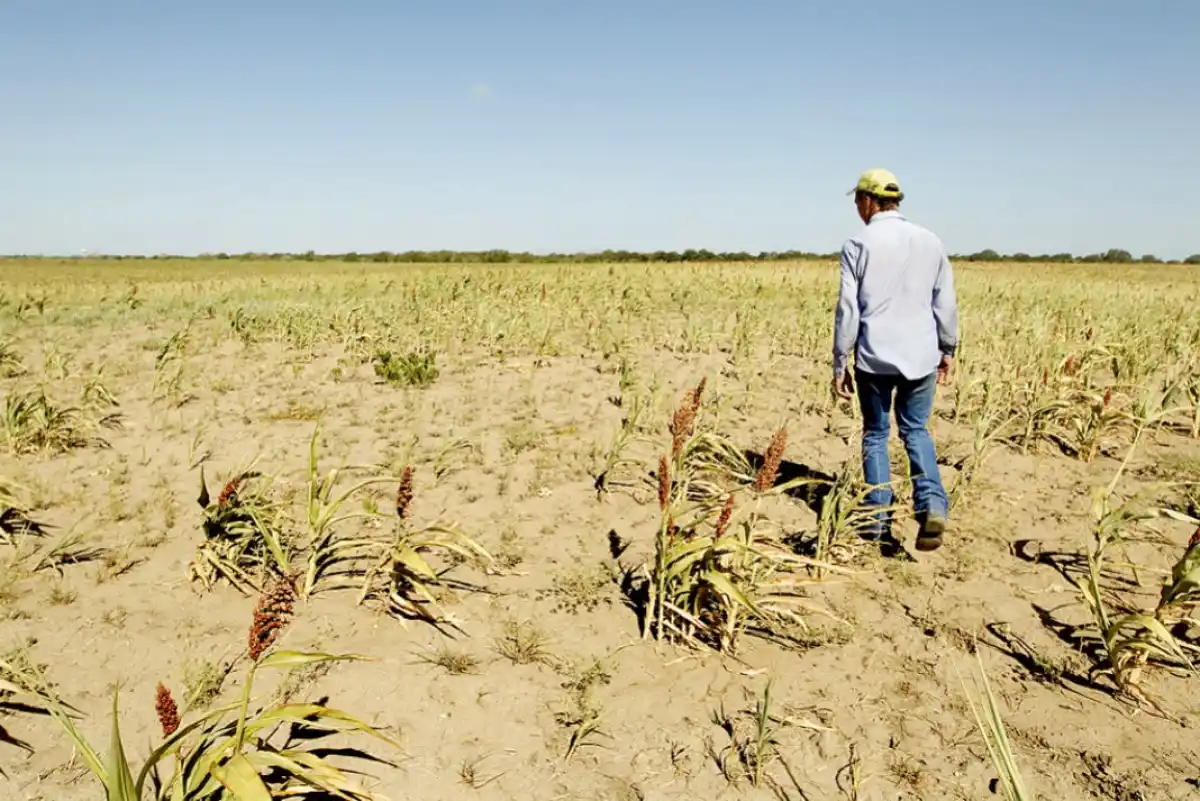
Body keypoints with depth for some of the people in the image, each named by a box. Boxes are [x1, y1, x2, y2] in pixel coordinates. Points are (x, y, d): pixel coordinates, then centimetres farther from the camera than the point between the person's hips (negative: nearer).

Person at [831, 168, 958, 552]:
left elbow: (848, 309, -7)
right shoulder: (930, 241, 4)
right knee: (915, 430, 19)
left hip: (875, 358, -3)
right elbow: (945, 303, 8)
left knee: (875, 434, 12)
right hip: (921, 356, 3)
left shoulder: (858, 245, -6)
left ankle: (879, 522, 13)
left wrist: (839, 364, 0)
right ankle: (932, 504, -2)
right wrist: (948, 350, 20)